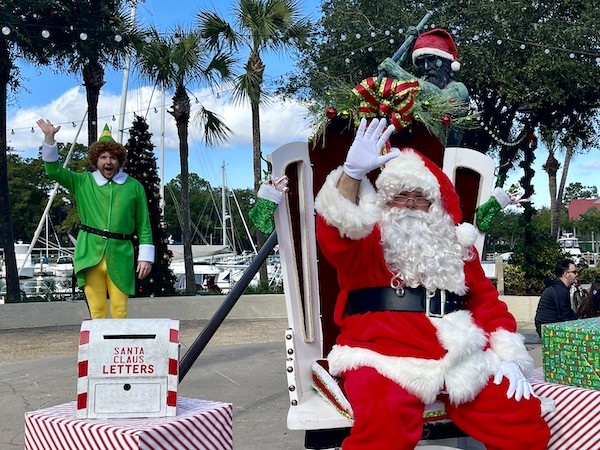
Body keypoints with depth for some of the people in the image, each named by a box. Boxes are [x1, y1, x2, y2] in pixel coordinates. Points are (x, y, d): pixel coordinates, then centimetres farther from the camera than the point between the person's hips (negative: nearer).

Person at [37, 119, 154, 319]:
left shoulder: (134, 187, 7)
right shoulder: (83, 182, 11)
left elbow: (144, 226, 8)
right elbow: (54, 171, 4)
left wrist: (145, 257, 4)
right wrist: (49, 138, -6)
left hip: (120, 255, 0)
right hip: (90, 255, 1)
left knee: (120, 310, -1)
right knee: (97, 310, 1)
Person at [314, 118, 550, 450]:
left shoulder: (455, 247, 23)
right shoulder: (365, 241, 9)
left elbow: (486, 301, 19)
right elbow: (334, 235, -14)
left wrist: (509, 357, 3)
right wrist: (352, 173, -29)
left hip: (456, 353, 4)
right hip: (384, 350, -4)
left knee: (523, 419, -12)